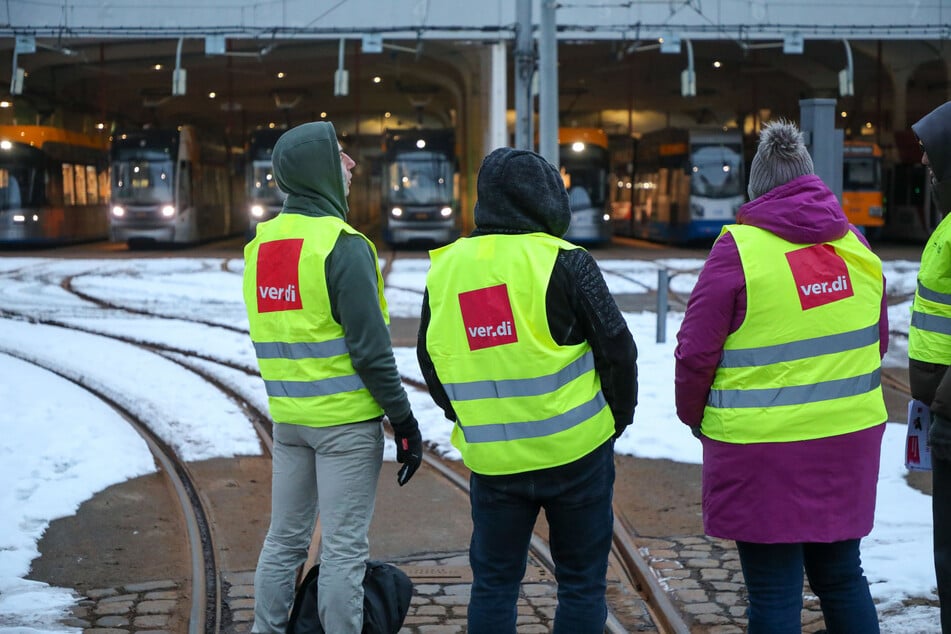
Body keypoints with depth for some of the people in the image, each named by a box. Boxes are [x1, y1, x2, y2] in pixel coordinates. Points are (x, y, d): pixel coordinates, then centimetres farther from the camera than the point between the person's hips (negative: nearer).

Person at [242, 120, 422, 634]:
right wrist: (404, 422, -11)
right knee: (344, 549, 0)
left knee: (284, 540, 16)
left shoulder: (260, 244, 8)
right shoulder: (343, 246, -16)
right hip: (346, 419, -7)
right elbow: (371, 348, -17)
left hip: (287, 417, 7)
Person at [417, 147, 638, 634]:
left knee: (493, 582, 14)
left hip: (492, 460, 3)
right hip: (575, 450, -3)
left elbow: (430, 361, 12)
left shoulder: (444, 268, 3)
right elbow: (617, 349, -7)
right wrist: (619, 417, 9)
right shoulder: (564, 263, -11)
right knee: (581, 581, 8)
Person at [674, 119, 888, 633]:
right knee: (842, 577, 18)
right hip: (850, 440, 5)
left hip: (762, 449, -5)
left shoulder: (739, 249, -12)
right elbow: (877, 341, 15)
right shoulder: (856, 247, 5)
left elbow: (695, 353, -10)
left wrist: (695, 417, 7)